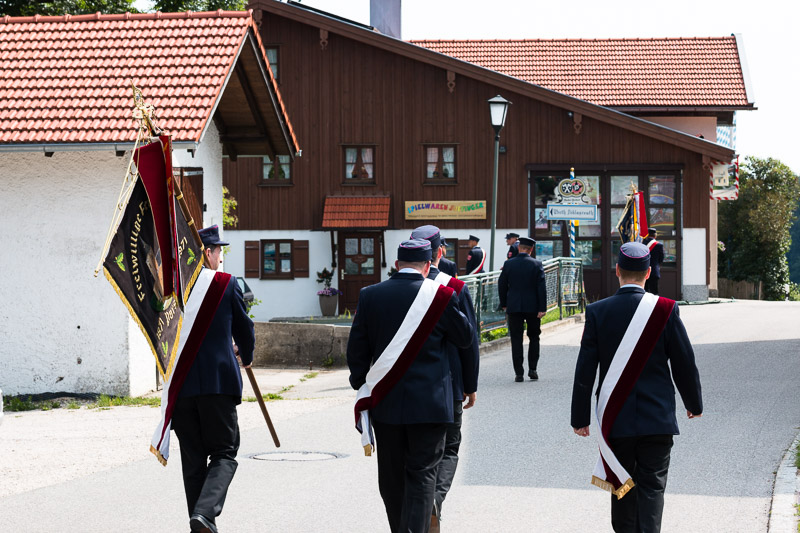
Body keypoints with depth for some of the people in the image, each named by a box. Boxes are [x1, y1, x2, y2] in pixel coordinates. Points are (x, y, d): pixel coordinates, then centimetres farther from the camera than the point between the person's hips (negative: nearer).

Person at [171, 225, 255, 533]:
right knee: (224, 453, 5)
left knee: (193, 459, 12)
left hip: (180, 383, 3)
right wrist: (246, 357, 28)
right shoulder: (227, 284, -4)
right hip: (219, 381, -3)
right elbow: (243, 328, 8)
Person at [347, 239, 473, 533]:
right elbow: (465, 338, 4)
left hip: (384, 402, 3)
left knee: (391, 476, 14)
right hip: (429, 403, -3)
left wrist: (361, 388, 15)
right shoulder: (441, 296, -8)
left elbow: (356, 350, 3)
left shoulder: (370, 296, -1)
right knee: (422, 474, 0)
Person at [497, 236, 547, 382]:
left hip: (514, 307, 0)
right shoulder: (537, 264, -5)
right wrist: (542, 308, -7)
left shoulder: (509, 264, -2)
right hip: (532, 307, 0)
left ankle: (519, 373, -1)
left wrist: (504, 304, 16)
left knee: (516, 340, 3)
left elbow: (502, 285, 4)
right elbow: (541, 287, -9)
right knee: (534, 338, 15)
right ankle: (532, 369, 9)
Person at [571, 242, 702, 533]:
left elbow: (585, 370, -5)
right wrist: (694, 403, 15)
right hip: (657, 419, -1)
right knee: (652, 487, 2)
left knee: (622, 485, 16)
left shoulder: (597, 312, -6)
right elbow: (684, 364, -2)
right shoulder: (665, 310, -8)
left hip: (615, 419, 1)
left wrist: (580, 418, 4)